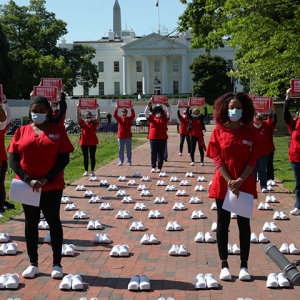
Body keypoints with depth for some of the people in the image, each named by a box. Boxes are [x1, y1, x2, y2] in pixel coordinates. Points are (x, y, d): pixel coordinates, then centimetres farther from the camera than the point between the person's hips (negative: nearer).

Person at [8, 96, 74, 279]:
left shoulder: (57, 131, 0)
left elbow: (64, 159, -5)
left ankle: (57, 264, 13)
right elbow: (13, 160, 1)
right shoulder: (21, 132, 4)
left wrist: (45, 180, -14)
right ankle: (33, 264, 19)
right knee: (31, 223, 8)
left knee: (53, 222, 4)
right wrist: (28, 180, -13)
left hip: (52, 186, -2)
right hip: (27, 186, 2)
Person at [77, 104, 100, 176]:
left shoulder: (94, 123, 5)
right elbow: (78, 117, -2)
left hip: (92, 142, -1)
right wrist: (78, 109, -13)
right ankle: (86, 171, 12)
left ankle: (92, 171, 11)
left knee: (92, 157, 4)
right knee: (85, 157, 6)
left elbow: (98, 117, -6)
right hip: (84, 142, 1)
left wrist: (98, 109, -17)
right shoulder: (82, 123, 8)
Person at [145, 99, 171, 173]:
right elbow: (146, 113, -2)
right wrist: (149, 105, -16)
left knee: (161, 153, 2)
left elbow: (169, 113, 2)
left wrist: (167, 106, -13)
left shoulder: (164, 118, 10)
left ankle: (159, 167, 8)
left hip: (162, 138, 0)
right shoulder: (151, 118, 8)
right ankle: (153, 167, 9)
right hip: (153, 138, 0)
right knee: (153, 152, 2)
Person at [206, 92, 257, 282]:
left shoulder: (249, 133, 3)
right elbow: (218, 159, -6)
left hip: (245, 185, 1)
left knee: (244, 224, 6)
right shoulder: (219, 131, -1)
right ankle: (224, 265, 14)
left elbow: (252, 160, -2)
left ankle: (244, 265, 14)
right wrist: (230, 182, -16)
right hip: (223, 185, -1)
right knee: (223, 224, 5)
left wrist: (240, 181, -16)